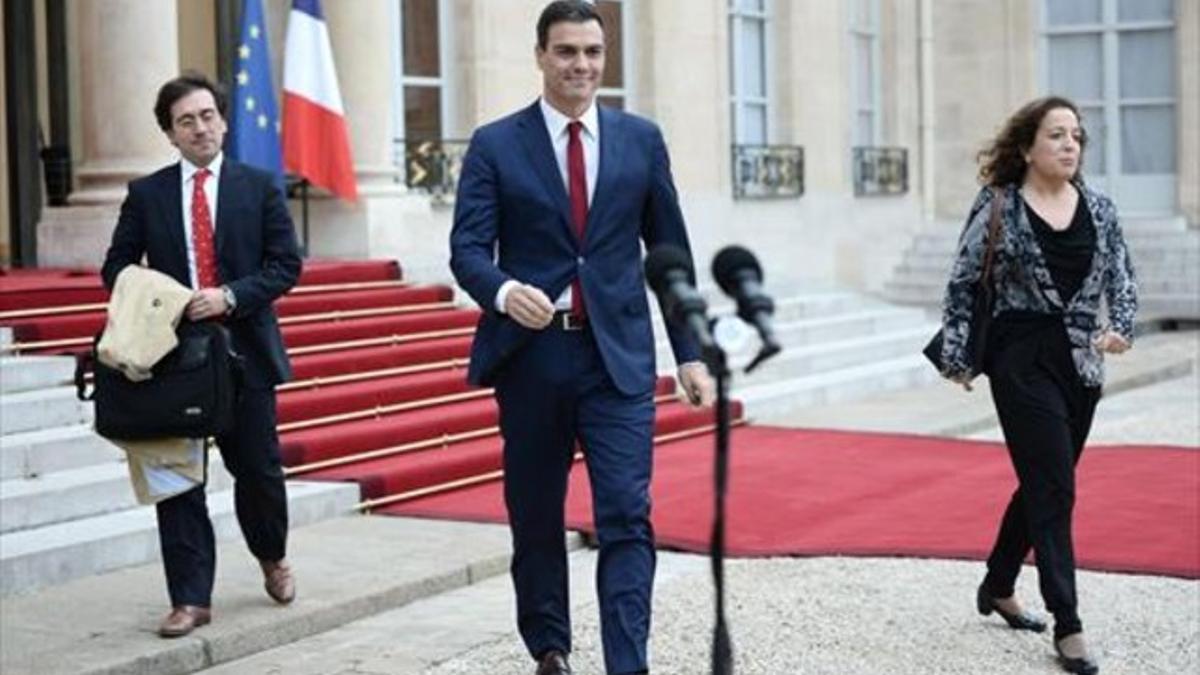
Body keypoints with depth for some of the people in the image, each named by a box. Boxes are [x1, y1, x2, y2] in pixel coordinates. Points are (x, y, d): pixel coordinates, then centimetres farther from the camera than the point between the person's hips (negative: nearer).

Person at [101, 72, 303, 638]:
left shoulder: (259, 187, 4)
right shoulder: (146, 194, 6)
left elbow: (285, 264, -1)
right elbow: (116, 269, 8)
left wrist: (231, 296, -15)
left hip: (244, 350, 0)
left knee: (257, 468, 8)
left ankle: (272, 559, 36)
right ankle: (190, 598, 7)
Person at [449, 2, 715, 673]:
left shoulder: (641, 138, 7)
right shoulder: (495, 145, 1)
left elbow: (671, 252, 10)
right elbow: (468, 248, -5)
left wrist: (690, 353, 6)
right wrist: (504, 290, -28)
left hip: (619, 355, 0)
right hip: (531, 353, 0)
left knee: (627, 518, -8)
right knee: (536, 519, 11)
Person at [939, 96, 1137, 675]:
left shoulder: (1098, 208, 6)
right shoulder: (998, 208, -7)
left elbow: (1120, 275, 8)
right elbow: (961, 285, -1)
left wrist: (1121, 327, -11)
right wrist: (957, 357, -1)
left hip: (1080, 361, 6)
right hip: (1022, 360, -5)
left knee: (1042, 484, 15)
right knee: (1053, 489, -9)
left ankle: (998, 587, 35)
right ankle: (1067, 627, -4)